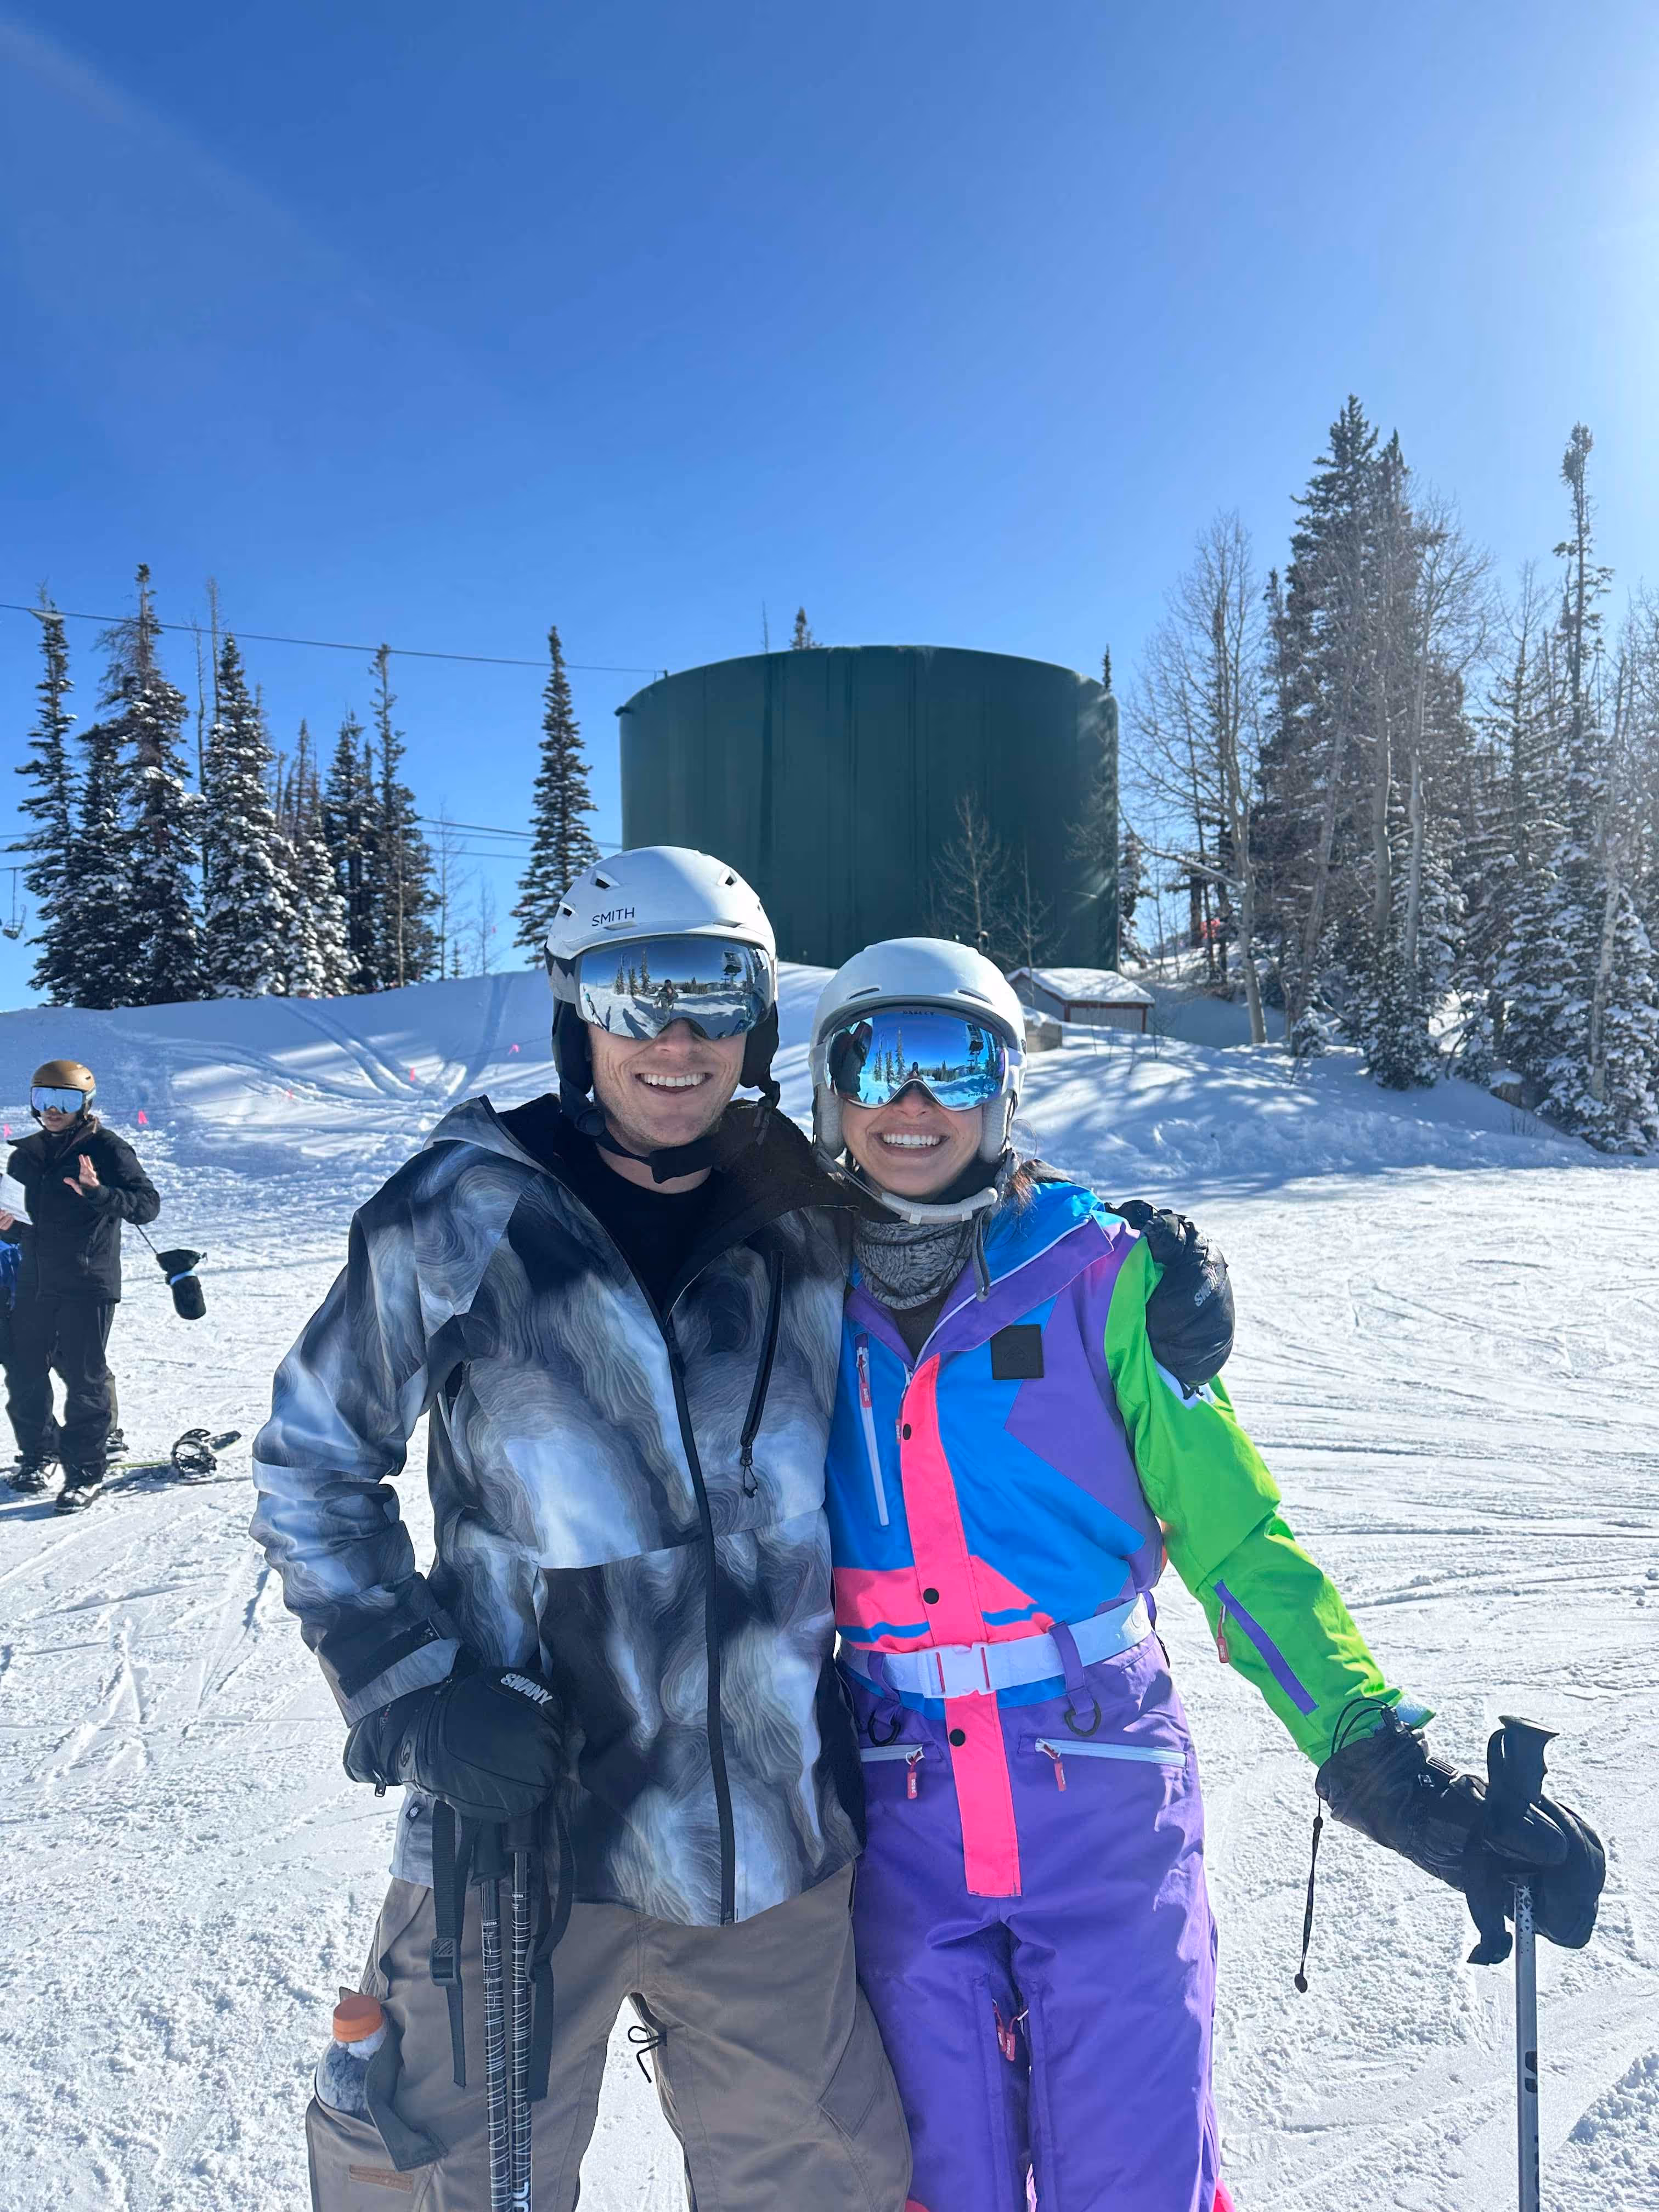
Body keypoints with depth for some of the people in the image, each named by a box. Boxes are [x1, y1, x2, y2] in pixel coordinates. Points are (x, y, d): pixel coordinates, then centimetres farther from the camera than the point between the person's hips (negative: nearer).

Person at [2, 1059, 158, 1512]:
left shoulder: (106, 1148, -6)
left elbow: (147, 1204, -14)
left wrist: (99, 1193, -30)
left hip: (88, 1285, -6)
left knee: (83, 1376, -2)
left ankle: (86, 1469, 9)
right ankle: (38, 1453, 30)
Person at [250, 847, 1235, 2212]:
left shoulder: (815, 1224, -2)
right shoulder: (464, 1215, -8)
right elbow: (311, 1463, 1)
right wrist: (408, 1687, -10)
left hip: (775, 1839, 3)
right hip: (517, 1810, -2)